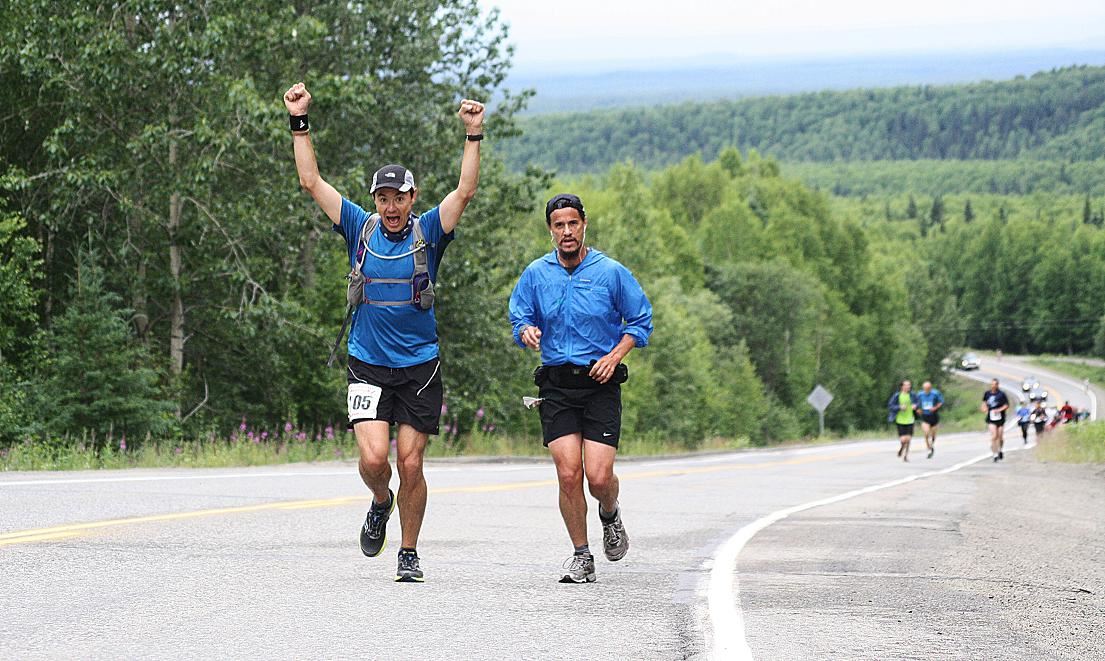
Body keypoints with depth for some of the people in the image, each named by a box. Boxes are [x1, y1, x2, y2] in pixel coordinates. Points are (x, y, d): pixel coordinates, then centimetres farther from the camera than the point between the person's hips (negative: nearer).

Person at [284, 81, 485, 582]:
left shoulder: (428, 233, -1)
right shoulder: (360, 228, 2)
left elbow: (465, 190, -12)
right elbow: (311, 181, 1)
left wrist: (473, 135, -19)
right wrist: (299, 122, -4)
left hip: (419, 366, 0)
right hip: (368, 366, 0)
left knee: (410, 464, 1)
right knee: (373, 458, -14)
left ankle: (409, 554, 16)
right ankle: (380, 503, 21)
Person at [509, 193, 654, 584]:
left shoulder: (611, 272, 0)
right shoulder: (536, 274, 5)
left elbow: (640, 321, 6)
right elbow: (519, 317, 12)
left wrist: (615, 355, -9)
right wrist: (526, 332, -12)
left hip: (600, 383, -2)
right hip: (556, 385, 2)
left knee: (599, 477, -10)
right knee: (568, 474, -8)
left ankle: (610, 514, 27)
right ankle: (581, 557, 7)